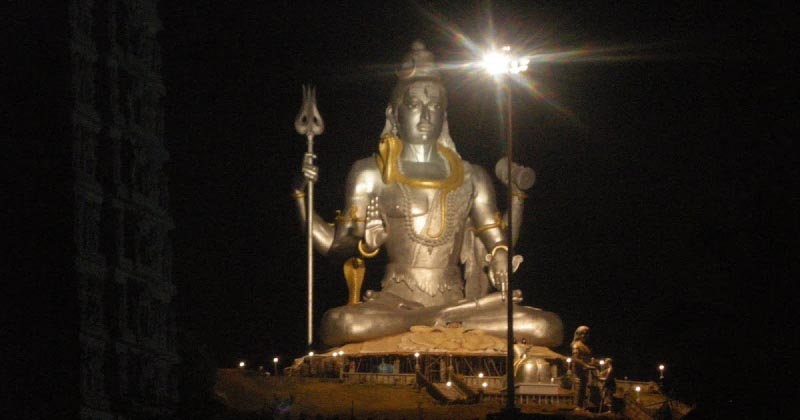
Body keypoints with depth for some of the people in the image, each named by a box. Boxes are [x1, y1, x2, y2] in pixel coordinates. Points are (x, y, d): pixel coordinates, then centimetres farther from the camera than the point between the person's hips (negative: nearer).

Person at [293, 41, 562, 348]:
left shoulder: (471, 178, 19)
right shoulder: (371, 173, 13)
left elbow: (497, 246, 18)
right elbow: (336, 244, 8)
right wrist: (302, 194, -2)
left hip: (455, 298, 2)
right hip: (396, 301, -2)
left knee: (547, 327, -26)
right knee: (338, 324, -40)